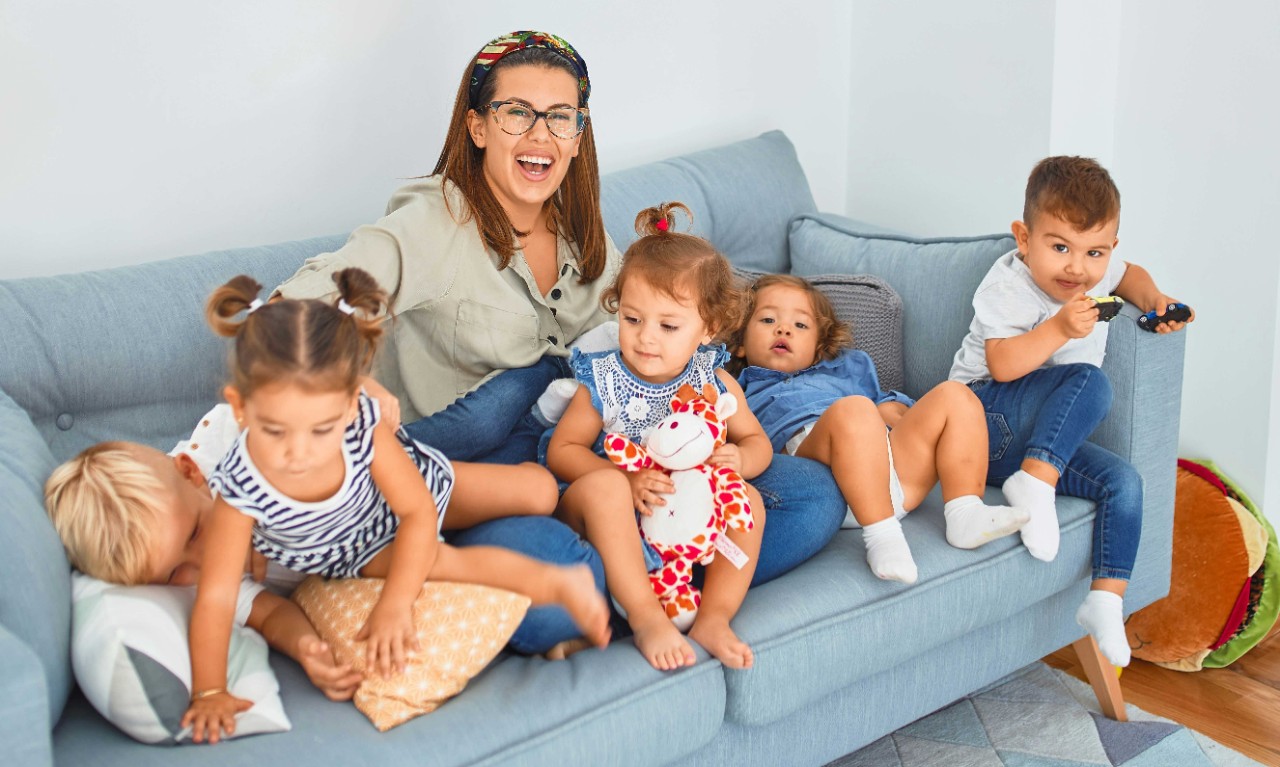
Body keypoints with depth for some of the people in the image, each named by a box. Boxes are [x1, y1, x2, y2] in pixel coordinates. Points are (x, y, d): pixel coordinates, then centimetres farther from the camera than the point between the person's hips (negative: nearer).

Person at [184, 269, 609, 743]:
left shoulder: (363, 424, -37)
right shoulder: (241, 488, -40)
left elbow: (419, 512, -27)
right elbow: (215, 596, -33)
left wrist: (395, 603, -34)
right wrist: (210, 693, -34)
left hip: (415, 481, 1)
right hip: (360, 551, -1)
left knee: (540, 489, 4)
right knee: (443, 562, -27)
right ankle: (556, 583, -7)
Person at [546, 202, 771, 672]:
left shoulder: (715, 383, -1)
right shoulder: (603, 383, -9)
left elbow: (757, 442, 9)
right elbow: (562, 450, -9)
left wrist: (740, 460, -18)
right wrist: (626, 480, -25)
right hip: (610, 522, -2)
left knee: (748, 498, -20)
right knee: (603, 485, -34)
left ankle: (714, 619, -20)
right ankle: (646, 617, -33)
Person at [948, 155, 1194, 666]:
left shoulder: (1094, 275, 6)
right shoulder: (1009, 286, -14)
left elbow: (1130, 275, 30)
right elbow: (1002, 365, -25)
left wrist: (1155, 300, 10)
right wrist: (1060, 329, -34)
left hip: (1042, 440, 7)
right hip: (987, 416, -7)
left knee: (1124, 481, -12)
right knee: (1090, 383, -28)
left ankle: (1106, 601, -11)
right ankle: (1034, 482, -31)